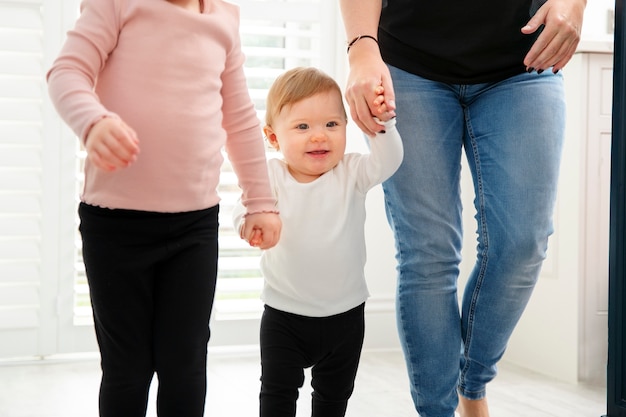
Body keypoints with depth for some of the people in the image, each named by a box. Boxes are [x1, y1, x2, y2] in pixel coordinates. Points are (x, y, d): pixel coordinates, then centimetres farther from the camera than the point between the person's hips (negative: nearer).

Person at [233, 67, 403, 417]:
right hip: (284, 314, -1)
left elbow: (387, 161, -21)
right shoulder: (271, 175, -11)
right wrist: (250, 220, -47)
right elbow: (247, 205, -23)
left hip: (345, 314, 2)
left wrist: (381, 125, -40)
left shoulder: (351, 173, -7)